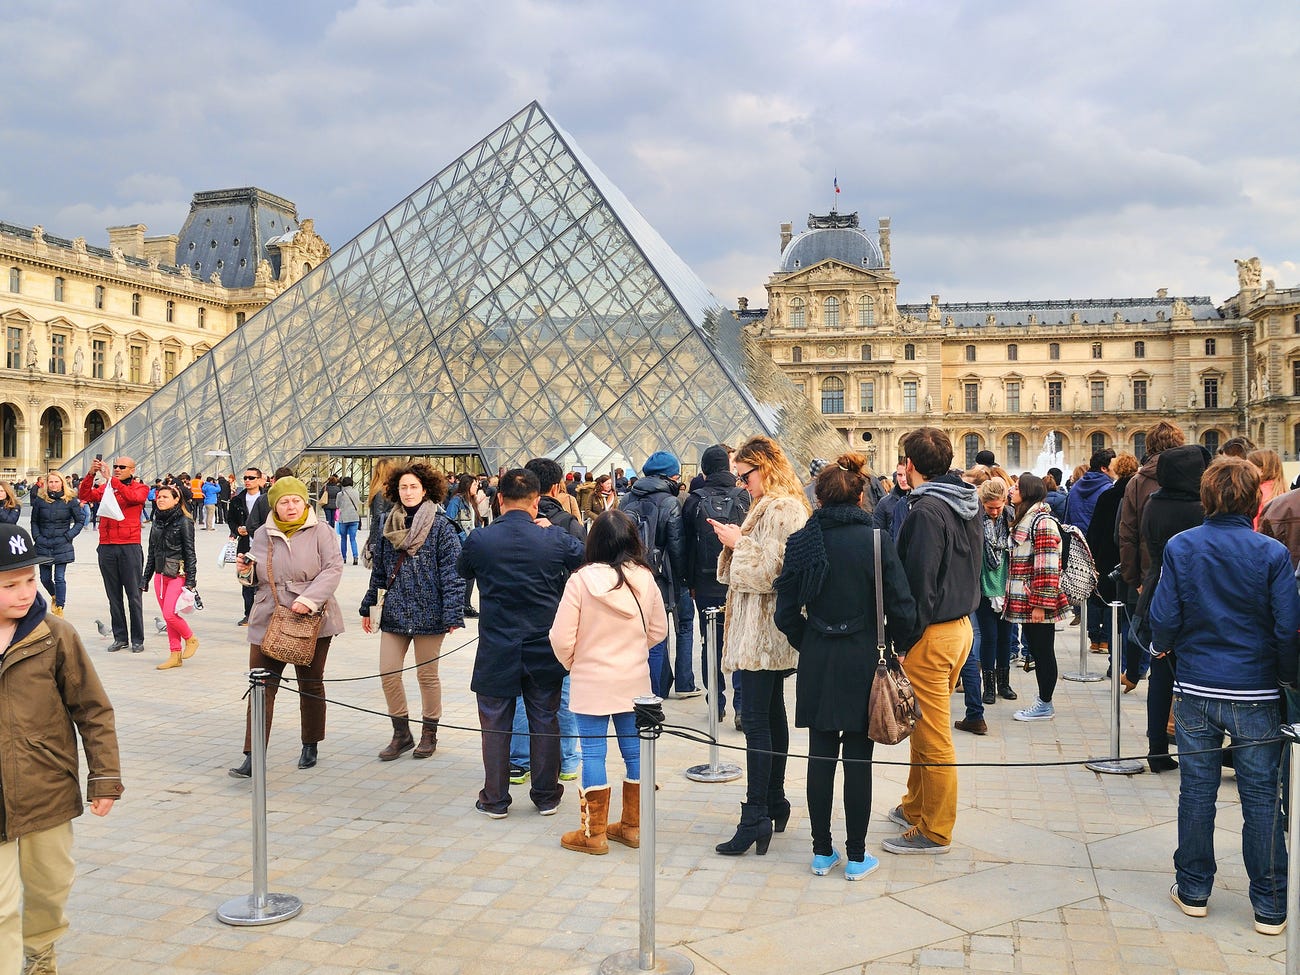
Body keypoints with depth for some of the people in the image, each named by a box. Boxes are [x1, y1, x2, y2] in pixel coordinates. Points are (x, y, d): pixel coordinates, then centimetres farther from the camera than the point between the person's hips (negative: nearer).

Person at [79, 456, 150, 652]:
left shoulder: (140, 488, 3)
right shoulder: (105, 488, 12)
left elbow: (132, 496, -19)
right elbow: (84, 496, -3)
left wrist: (110, 479, -21)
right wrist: (91, 474, -15)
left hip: (130, 547, -4)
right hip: (107, 546, 4)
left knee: (133, 594, 1)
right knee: (114, 595, 9)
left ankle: (137, 639, 7)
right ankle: (120, 637, 16)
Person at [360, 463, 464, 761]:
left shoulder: (441, 528, -6)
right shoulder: (388, 528, 8)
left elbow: (452, 573, -9)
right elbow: (378, 570, 15)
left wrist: (453, 614, -14)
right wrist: (367, 607, 15)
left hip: (428, 613, -4)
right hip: (394, 612, 4)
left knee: (427, 675, 7)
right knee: (388, 673, 1)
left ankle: (429, 733, 24)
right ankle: (402, 733, 18)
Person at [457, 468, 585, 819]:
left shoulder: (479, 540, -11)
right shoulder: (555, 539, -10)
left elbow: (462, 571, 10)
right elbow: (585, 557, 9)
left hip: (497, 650, -1)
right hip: (544, 648, 1)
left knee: (495, 724, 11)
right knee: (545, 722, 13)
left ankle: (495, 799, 18)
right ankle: (546, 796, 23)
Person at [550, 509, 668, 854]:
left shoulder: (581, 580, -16)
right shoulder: (645, 579, -5)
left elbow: (562, 638, -12)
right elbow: (658, 630, 6)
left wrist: (574, 664, 8)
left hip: (592, 681, -4)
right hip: (634, 680, 4)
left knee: (593, 751, 5)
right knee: (634, 749, 13)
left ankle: (594, 832, 12)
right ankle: (631, 825, 24)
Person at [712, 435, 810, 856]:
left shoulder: (780, 511, -15)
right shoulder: (773, 507, 18)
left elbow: (769, 571, -22)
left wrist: (738, 542, -11)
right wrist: (736, 541, 4)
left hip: (763, 632, -11)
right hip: (769, 632, 11)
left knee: (756, 720, -10)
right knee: (772, 714, 15)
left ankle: (756, 817, -8)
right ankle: (775, 802, 24)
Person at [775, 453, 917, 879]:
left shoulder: (801, 542, -4)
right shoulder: (876, 540, -10)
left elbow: (787, 613, -2)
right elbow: (902, 607, -10)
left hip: (817, 664, 2)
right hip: (863, 662, -2)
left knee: (821, 755, 11)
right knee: (858, 757, 6)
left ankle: (822, 851, 21)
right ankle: (856, 856, 15)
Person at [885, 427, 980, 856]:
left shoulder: (926, 511, -19)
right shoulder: (967, 505, 9)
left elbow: (921, 584, -21)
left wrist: (903, 643, -16)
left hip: (933, 634, -9)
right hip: (962, 624, 9)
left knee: (933, 738, 1)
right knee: (923, 728, 21)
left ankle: (934, 831, 12)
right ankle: (915, 807, 34)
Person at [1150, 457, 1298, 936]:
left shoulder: (1180, 547, -5)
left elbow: (1164, 618, -7)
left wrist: (1162, 646, 15)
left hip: (1195, 690, 1)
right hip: (1255, 694, -1)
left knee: (1196, 792, 11)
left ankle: (1193, 890, 22)